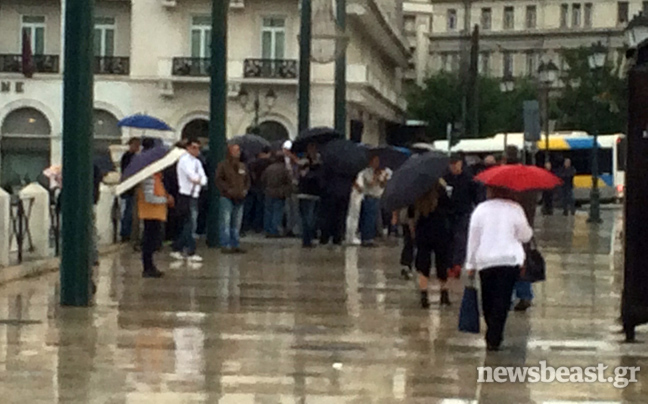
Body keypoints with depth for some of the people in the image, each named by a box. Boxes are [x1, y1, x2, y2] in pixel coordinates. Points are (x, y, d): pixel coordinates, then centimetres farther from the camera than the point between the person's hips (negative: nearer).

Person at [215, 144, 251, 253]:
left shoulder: (242, 166, 16)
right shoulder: (223, 165, -2)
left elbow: (247, 180, 22)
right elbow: (219, 180, -8)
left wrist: (245, 189, 4)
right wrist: (228, 190, -17)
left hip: (239, 198, 6)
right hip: (227, 198, -6)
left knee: (237, 223, 9)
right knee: (226, 222, -8)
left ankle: (235, 245, 14)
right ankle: (225, 245, -7)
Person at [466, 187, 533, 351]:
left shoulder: (480, 210, 3)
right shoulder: (515, 209, -3)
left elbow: (473, 238, 4)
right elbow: (525, 236, 1)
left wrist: (470, 265, 10)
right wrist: (529, 229, 24)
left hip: (485, 261, 2)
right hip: (510, 260, -2)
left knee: (488, 300, 14)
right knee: (502, 301, -2)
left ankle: (492, 336, 22)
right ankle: (494, 339, -10)